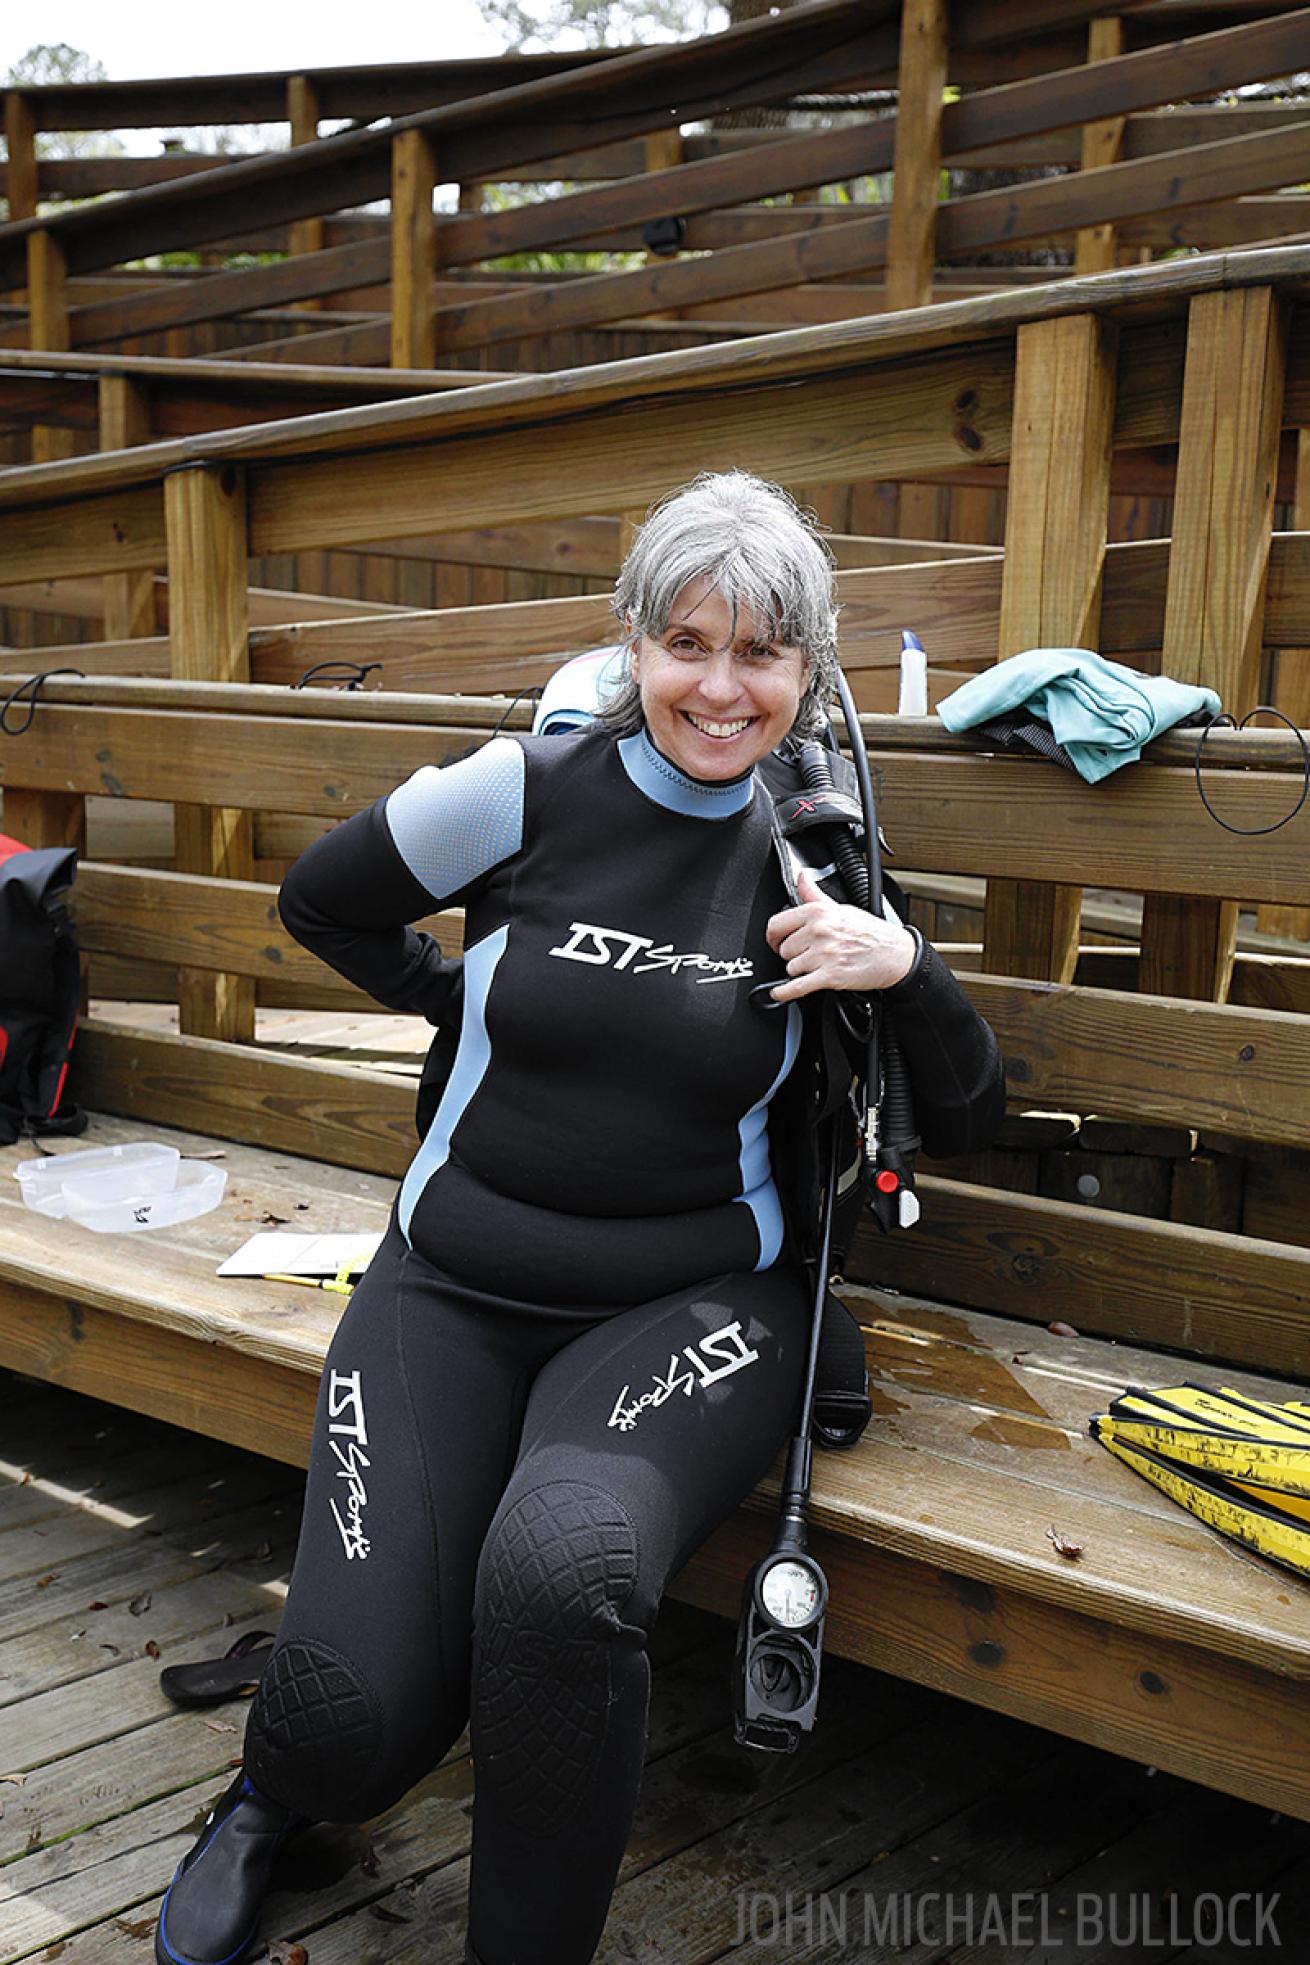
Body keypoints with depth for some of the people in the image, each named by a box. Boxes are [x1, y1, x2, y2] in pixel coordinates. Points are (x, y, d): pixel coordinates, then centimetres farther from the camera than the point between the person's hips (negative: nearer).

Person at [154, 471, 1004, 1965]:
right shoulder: (524, 794, -2)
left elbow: (964, 1123, 8)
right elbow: (321, 903, 16)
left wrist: (907, 969, -8)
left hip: (689, 1303, 0)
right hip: (455, 1287, 1)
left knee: (563, 1565, -35)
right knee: (358, 1710, -18)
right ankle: (278, 1797, 23)